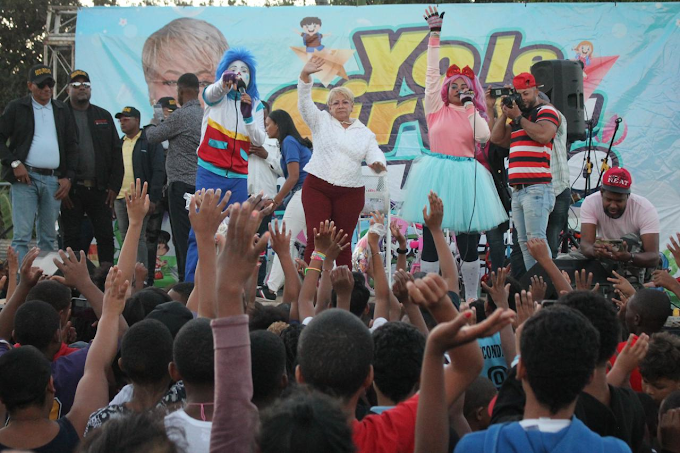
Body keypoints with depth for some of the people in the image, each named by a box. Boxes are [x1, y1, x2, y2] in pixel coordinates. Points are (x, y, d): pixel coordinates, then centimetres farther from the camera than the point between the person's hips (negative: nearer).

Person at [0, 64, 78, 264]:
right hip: (25, 177, -3)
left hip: (54, 180, 4)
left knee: (48, 237, 6)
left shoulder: (62, 111, 15)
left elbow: (72, 146, 16)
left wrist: (68, 177, 5)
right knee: (22, 235, -9)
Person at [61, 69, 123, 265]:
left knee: (106, 236, 2)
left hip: (100, 189, 3)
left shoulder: (104, 116, 14)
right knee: (72, 238, 2)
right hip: (72, 190, -3)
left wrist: (114, 186, 0)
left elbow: (116, 152, 10)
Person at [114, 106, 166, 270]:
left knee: (138, 237, -9)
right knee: (125, 238, 9)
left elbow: (159, 170, -7)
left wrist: (153, 198, -14)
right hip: (119, 198, 6)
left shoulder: (149, 142, -1)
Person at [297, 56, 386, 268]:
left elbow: (375, 154, 0)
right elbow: (304, 102, -3)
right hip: (317, 187, -1)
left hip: (350, 193, 1)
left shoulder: (365, 133, 14)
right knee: (315, 239, -10)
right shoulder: (321, 121, 11)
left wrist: (377, 163, -26)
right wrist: (305, 75, -20)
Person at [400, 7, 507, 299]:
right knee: (431, 237, -3)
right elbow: (432, 73, 5)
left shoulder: (474, 114, 11)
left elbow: (484, 136, -9)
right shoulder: (436, 109, 8)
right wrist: (435, 34, 3)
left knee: (469, 241, 2)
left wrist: (472, 106, -5)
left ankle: (472, 299, 10)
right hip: (436, 174, -1)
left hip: (465, 175, 1)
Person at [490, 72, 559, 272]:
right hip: (518, 189, 8)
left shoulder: (546, 111, 1)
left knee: (536, 240, -15)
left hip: (537, 188, -8)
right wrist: (505, 114, 9)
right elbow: (497, 138, 20)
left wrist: (518, 117, -8)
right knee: (524, 243, 6)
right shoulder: (519, 117, 25)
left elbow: (543, 135, -18)